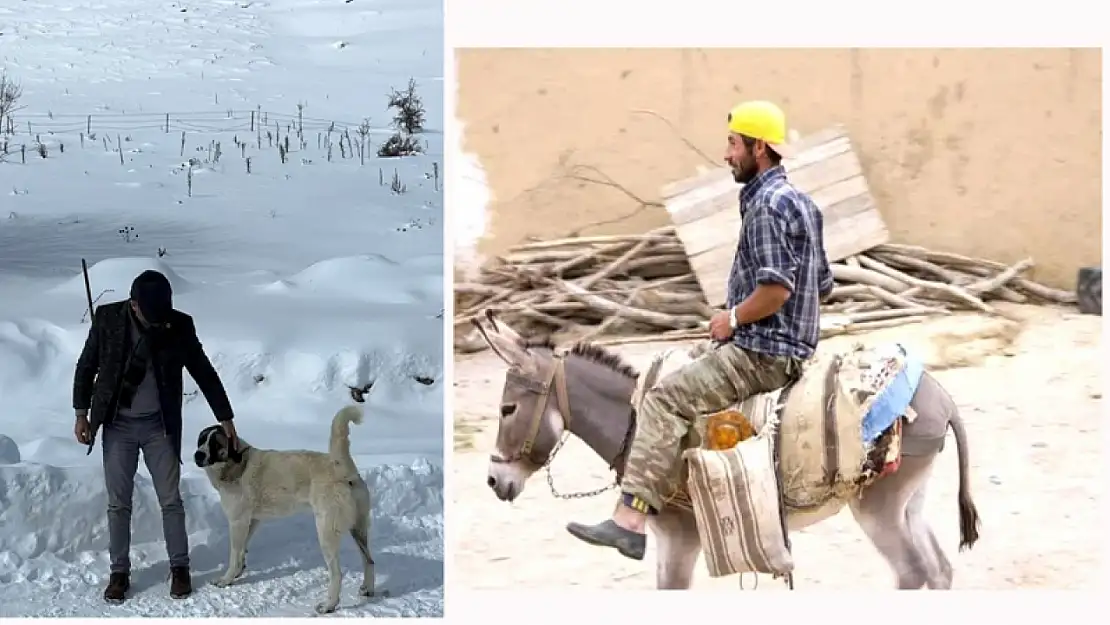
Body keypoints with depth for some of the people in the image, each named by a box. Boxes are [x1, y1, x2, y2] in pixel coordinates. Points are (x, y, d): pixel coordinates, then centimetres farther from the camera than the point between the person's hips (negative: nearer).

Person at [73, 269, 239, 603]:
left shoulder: (180, 325, -10)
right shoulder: (107, 319, -10)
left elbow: (204, 372, 0)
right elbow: (87, 366, 2)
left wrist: (225, 418, 2)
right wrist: (81, 413, 0)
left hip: (160, 425, 0)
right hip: (118, 425, 0)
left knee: (170, 500, 4)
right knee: (118, 502, 4)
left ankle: (179, 567, 17)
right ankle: (119, 572, 15)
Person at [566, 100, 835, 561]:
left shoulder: (767, 204, -15)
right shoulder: (801, 201, 17)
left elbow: (775, 289, -26)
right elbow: (823, 286, 21)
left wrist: (733, 318, -10)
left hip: (761, 353, -11)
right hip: (794, 346, 11)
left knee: (665, 399, -17)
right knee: (681, 368, 23)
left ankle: (630, 521, -24)